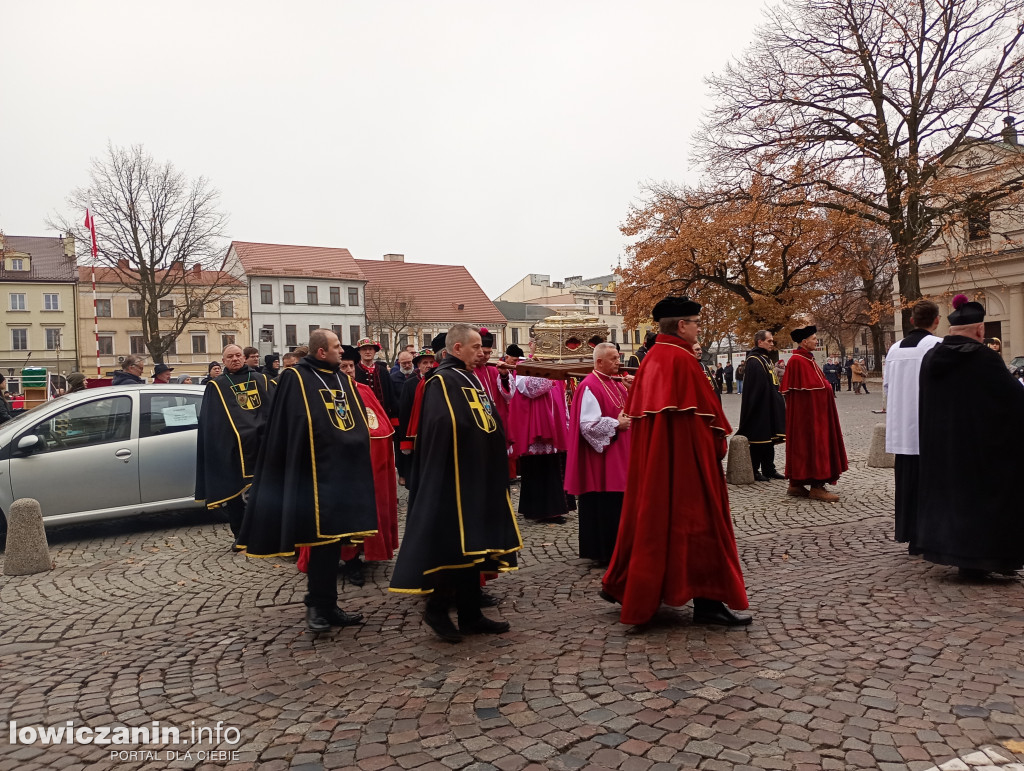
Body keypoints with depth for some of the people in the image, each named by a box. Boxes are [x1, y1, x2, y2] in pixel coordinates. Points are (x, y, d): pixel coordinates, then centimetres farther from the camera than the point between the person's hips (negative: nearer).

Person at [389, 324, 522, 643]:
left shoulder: (470, 379, 15)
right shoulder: (441, 382, -12)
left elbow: (491, 423, 16)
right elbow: (445, 427, -26)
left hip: (478, 478, 9)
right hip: (454, 479, -9)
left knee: (472, 544, 13)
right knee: (454, 547, -1)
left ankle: (470, 615, 23)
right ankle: (436, 609, 17)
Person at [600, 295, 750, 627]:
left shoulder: (651, 359, 9)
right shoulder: (683, 360, -16)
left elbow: (635, 409, 14)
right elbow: (706, 409, -15)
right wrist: (718, 442, 1)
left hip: (650, 456, 9)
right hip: (685, 456, -9)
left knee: (650, 519, 17)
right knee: (697, 524, -1)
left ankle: (621, 585, 25)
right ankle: (708, 601, 7)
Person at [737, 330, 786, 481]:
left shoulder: (767, 359, 16)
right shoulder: (754, 361, -14)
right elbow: (755, 388, -21)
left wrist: (778, 403, 17)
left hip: (770, 409, 10)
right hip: (759, 408, -10)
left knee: (769, 439, 14)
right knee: (758, 440, -4)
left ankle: (769, 470, 21)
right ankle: (754, 471, 4)